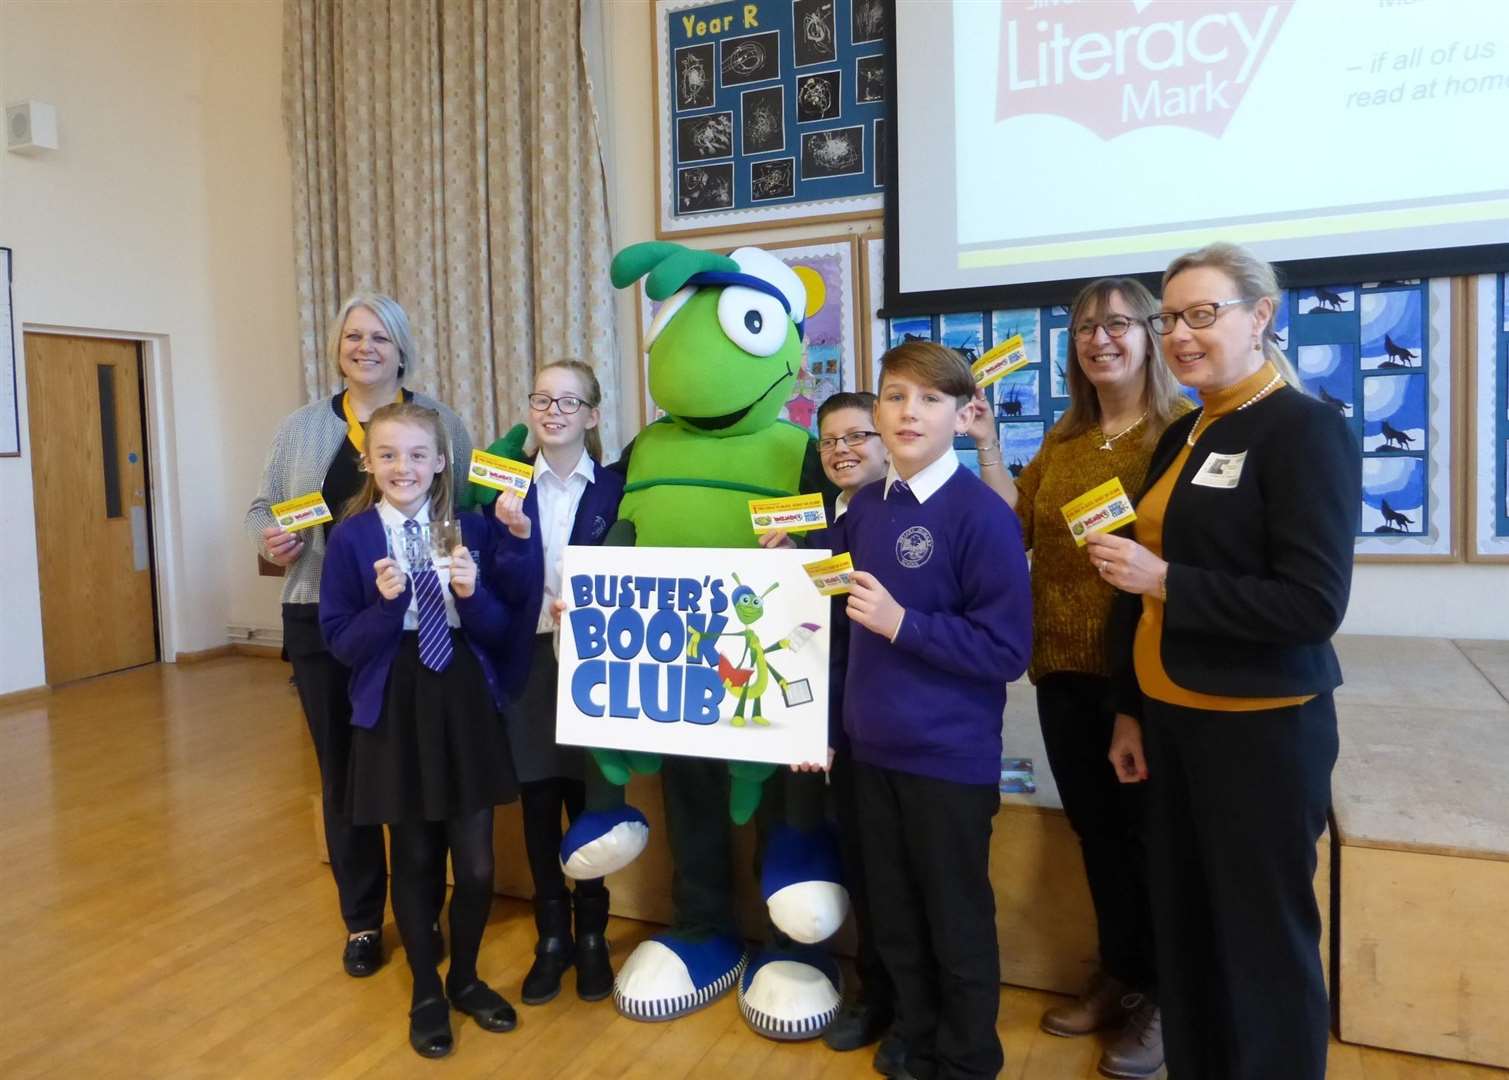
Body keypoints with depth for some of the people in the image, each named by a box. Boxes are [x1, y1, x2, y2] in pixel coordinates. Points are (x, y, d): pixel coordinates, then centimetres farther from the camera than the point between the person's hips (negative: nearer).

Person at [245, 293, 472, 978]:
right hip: (324, 621, 2)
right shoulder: (301, 428, 9)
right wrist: (268, 539, -9)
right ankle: (361, 920, 26)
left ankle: (425, 912, 26)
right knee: (343, 770, 10)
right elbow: (262, 506, 12)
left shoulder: (439, 422, 3)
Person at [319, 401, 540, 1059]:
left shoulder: (470, 530, 1)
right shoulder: (352, 537, -4)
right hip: (395, 710, -1)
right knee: (414, 858, 12)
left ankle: (465, 978, 34)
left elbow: (502, 631, 0)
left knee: (476, 861, 7)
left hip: (467, 705, 2)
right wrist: (386, 602, -21)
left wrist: (473, 594, -18)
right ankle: (426, 991, 34)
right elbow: (341, 644, -5)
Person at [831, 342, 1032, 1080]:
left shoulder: (982, 514, -15)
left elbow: (1007, 650, -18)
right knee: (894, 922, 19)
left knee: (957, 927, 12)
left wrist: (902, 623, -23)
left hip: (950, 759, -6)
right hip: (873, 748, 6)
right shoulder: (863, 509, 3)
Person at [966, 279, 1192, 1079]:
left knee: (1147, 830, 7)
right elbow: (1016, 530, 7)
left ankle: (1162, 997, 28)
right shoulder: (1065, 436, 12)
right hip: (1063, 667, 6)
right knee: (1095, 826, 17)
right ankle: (1121, 976, 36)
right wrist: (986, 448, 0)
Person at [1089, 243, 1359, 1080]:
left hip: (1260, 727, -7)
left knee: (1262, 938, 7)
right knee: (1182, 924, 16)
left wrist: (1163, 581, -21)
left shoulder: (1305, 429, -11)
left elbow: (1314, 603, -19)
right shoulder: (1183, 436, 11)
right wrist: (1130, 710, 14)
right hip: (1173, 720, 7)